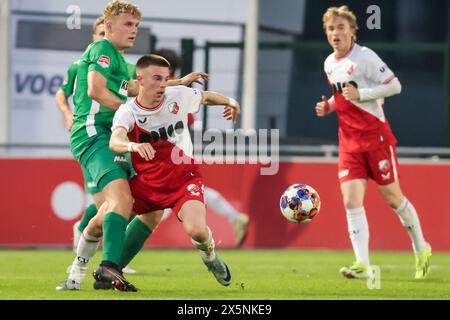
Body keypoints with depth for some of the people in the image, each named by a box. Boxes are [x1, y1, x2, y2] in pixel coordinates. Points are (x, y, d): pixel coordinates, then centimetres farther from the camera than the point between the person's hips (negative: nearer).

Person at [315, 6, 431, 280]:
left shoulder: (364, 57, -11)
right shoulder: (329, 64, 11)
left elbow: (395, 86, -13)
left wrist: (360, 94, -22)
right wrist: (328, 106, 6)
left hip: (376, 136, -6)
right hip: (349, 141, 6)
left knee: (393, 198, 5)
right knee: (351, 201, -10)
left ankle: (421, 249, 27)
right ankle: (363, 266, -15)